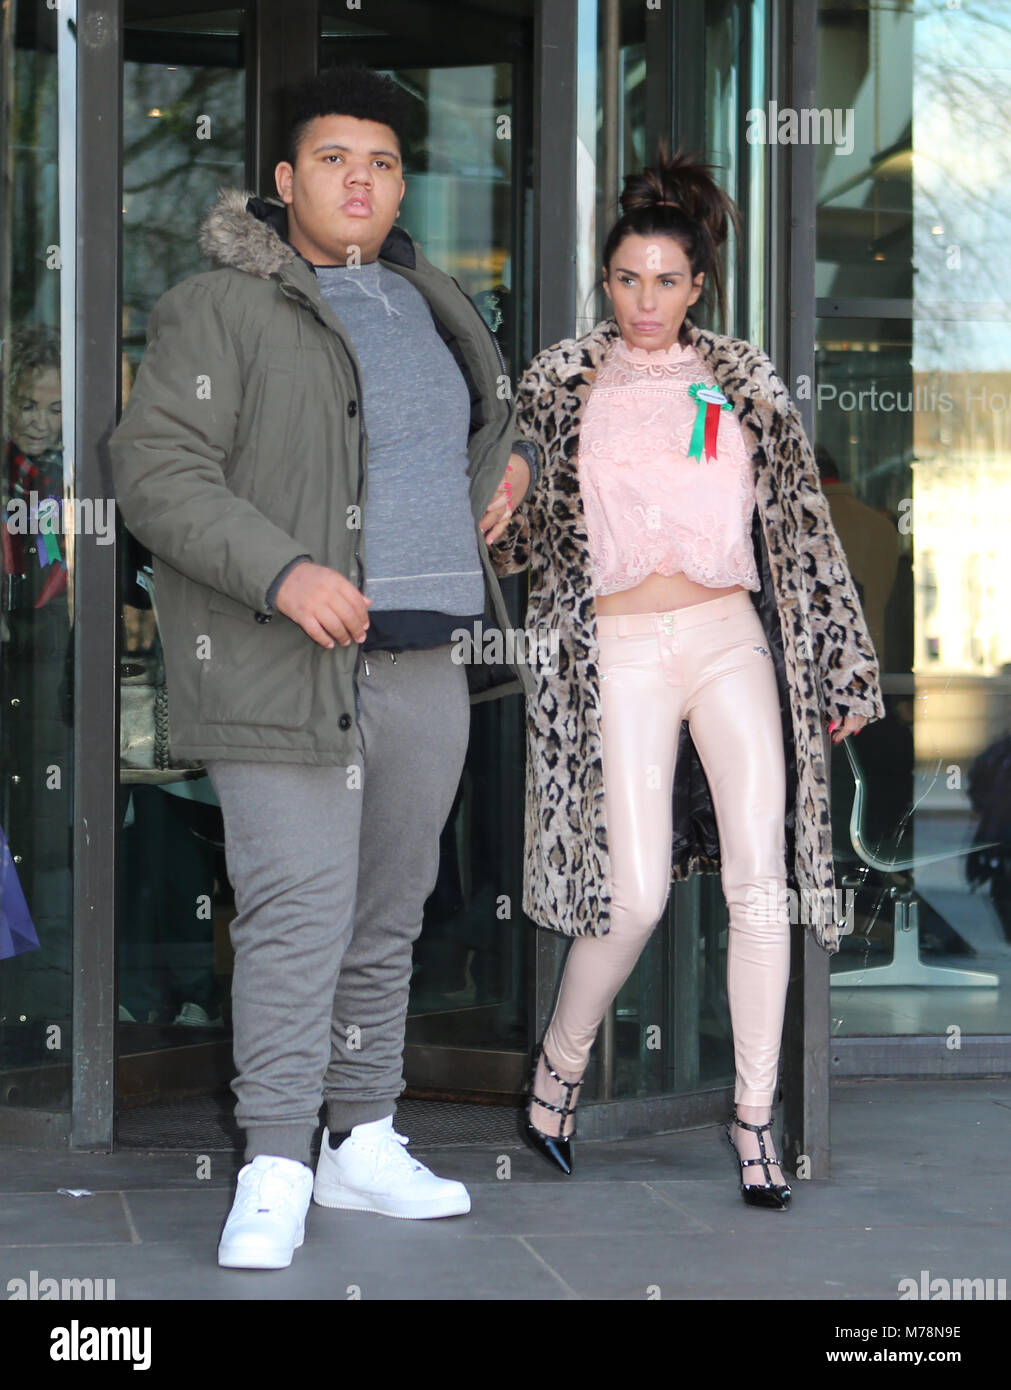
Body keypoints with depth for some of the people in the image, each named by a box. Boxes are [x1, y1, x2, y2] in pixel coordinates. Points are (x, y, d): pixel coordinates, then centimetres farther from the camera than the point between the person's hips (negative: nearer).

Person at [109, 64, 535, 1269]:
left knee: (388, 913, 11)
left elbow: (482, 399, 38)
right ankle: (273, 1173, -9)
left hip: (423, 663, 7)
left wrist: (506, 452, 16)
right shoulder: (221, 311, -7)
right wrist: (281, 572, -26)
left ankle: (362, 1144, 21)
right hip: (284, 667, -7)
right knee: (299, 910, -12)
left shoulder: (426, 304, 17)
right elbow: (157, 471, -15)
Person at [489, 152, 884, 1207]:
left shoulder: (742, 380, 10)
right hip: (620, 651, -2)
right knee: (637, 893, -10)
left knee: (760, 870, -8)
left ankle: (755, 1118, 1)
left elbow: (802, 523, 11)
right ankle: (558, 1068, 15)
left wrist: (844, 670, 10)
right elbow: (514, 516, 17)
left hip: (730, 638, 2)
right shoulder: (563, 381, 8)